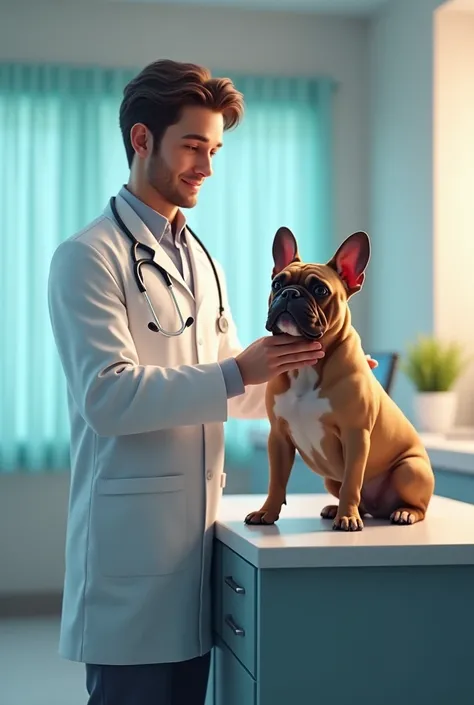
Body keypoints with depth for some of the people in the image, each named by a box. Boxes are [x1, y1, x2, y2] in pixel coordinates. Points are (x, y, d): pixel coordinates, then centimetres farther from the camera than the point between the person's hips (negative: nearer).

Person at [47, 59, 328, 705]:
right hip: (133, 540, -7)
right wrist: (237, 373, -22)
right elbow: (107, 396, -19)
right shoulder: (88, 257, -8)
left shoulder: (202, 263, 18)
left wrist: (301, 374, 2)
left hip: (199, 531, 7)